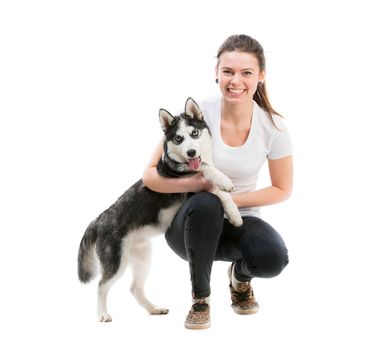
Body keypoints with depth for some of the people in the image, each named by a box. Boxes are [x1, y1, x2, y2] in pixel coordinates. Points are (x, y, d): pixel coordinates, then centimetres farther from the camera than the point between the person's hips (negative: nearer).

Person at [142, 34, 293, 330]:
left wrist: (230, 199, -14)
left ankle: (240, 276, 9)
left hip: (239, 221, 1)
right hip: (191, 223, -1)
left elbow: (282, 189, 1)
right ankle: (200, 297, -11)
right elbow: (150, 175, -11)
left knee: (273, 258, -31)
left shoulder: (273, 127, -12)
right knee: (205, 204, -37)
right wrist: (198, 184, -28)